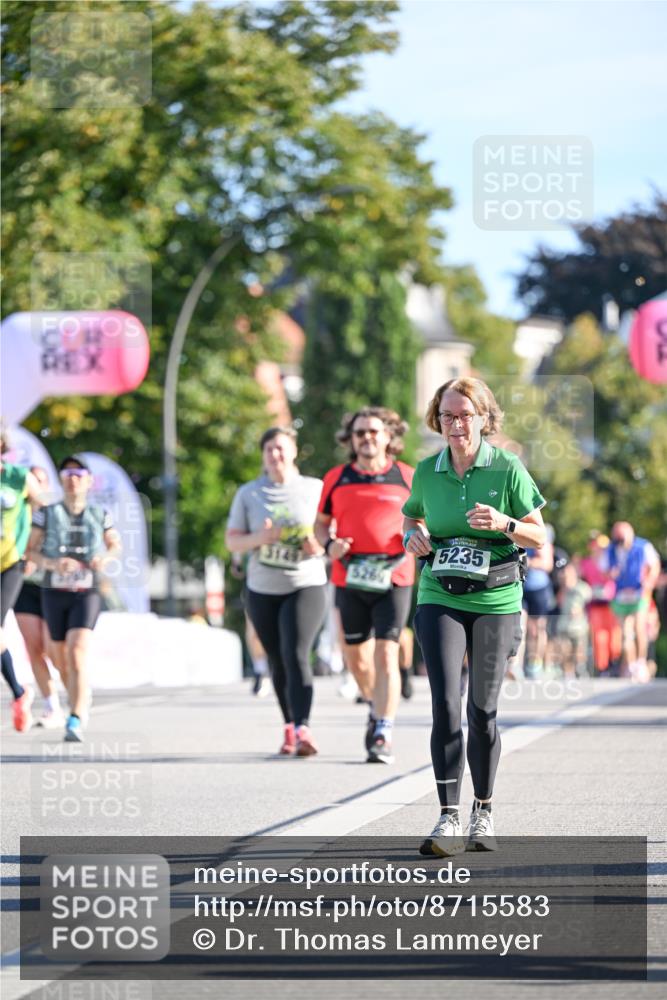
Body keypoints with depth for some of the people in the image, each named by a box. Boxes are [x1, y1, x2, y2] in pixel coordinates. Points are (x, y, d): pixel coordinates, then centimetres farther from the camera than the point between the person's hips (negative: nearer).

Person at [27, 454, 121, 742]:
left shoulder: (100, 515, 0)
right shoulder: (47, 514, -2)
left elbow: (115, 544, 15)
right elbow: (30, 550, -1)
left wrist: (106, 559, -8)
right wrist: (52, 564, -20)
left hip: (87, 594, -2)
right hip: (54, 592, 2)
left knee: (77, 655, -20)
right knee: (63, 659, 13)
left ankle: (75, 723, -27)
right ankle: (83, 703, 43)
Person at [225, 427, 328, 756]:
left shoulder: (315, 489, 2)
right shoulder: (249, 494, 7)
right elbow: (232, 541, 6)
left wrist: (321, 545, -16)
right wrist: (258, 539, -15)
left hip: (306, 585, -3)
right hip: (262, 590, 3)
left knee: (296, 654, -20)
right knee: (278, 663, 8)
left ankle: (303, 729, -28)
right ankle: (290, 727, 24)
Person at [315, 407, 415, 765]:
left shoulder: (407, 477, 3)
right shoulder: (337, 478, 6)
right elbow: (322, 522, 15)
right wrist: (329, 544, -5)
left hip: (393, 578, -2)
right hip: (350, 578, 2)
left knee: (386, 655, -12)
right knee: (356, 656, 12)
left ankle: (382, 735, -11)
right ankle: (376, 710, 39)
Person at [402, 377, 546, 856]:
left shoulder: (508, 468, -5)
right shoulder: (427, 471, 3)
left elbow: (539, 535, -1)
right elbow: (411, 516, 22)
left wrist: (504, 524, -20)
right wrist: (413, 537, -1)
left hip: (495, 601, -1)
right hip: (440, 598, 1)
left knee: (483, 711, 5)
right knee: (446, 704, -13)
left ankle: (483, 814, 22)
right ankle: (449, 820, -15)